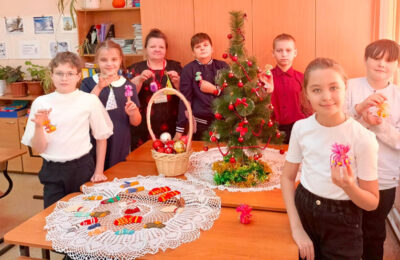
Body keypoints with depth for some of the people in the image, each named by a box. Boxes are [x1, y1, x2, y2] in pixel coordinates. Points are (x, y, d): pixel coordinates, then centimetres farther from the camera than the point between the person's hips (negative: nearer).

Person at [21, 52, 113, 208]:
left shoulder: (90, 100, -6)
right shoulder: (41, 103, -3)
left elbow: (101, 137, 5)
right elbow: (38, 148, -1)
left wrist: (99, 171, 4)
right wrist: (39, 126, -19)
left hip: (82, 168, -1)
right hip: (53, 171, 1)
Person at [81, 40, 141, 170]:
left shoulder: (128, 85, 6)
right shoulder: (88, 83, 2)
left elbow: (136, 122, 8)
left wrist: (132, 113, -14)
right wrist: (99, 87, -17)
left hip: (121, 147, 2)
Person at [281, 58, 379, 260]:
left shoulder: (363, 138, -20)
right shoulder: (301, 128, -11)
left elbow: (372, 203, -12)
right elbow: (287, 177, 0)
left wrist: (348, 186, -33)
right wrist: (296, 228, -6)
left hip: (343, 224, -3)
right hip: (304, 211, 3)